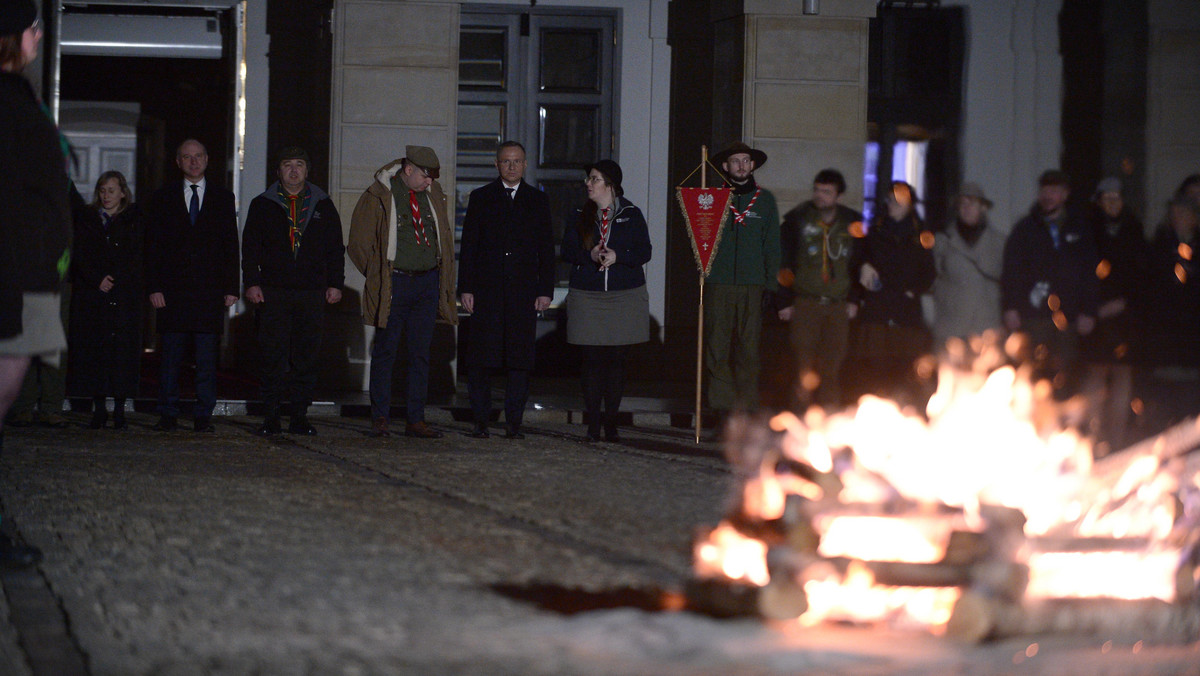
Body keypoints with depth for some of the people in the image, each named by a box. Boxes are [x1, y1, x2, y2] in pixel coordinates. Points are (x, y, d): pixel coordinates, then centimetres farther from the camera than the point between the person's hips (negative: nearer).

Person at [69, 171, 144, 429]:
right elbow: (79, 258, 5)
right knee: (93, 348, -3)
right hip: (91, 298, 2)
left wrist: (113, 281, -9)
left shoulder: (135, 221, 8)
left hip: (125, 298, -2)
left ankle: (119, 410, -2)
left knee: (122, 348, -6)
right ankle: (99, 409, 4)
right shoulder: (87, 222, 13)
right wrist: (98, 280, -9)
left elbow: (136, 260, 1)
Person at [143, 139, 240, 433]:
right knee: (170, 355, 0)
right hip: (173, 289, 0)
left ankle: (203, 416, 3)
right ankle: (168, 415, 6)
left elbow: (231, 244, 9)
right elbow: (153, 246, 6)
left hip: (210, 290, 0)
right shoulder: (163, 198, 11)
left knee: (207, 358, -1)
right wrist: (154, 287, -4)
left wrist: (231, 287, 1)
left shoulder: (223, 198, 12)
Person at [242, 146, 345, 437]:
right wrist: (251, 283, -2)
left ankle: (300, 416, 6)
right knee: (272, 357, -4)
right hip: (272, 292, -1)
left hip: (312, 293, 1)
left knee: (307, 357, 1)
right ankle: (270, 418, 0)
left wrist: (335, 284, 6)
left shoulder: (323, 206, 13)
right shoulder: (262, 205, 10)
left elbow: (336, 248, 14)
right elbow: (250, 247, 8)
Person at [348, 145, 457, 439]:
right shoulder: (379, 197, -5)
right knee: (385, 352, -1)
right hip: (394, 283, -4)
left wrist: (440, 273, 14)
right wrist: (378, 276, 0)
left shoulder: (433, 195, 9)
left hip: (428, 282, 4)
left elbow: (445, 235, 22)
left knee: (421, 353, 5)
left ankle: (415, 420, 9)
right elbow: (359, 242, 0)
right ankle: (380, 418, 6)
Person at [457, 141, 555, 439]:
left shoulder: (537, 200, 12)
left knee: (519, 358, -1)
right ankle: (480, 422, 5)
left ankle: (513, 422, 3)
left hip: (524, 292, 1)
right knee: (481, 358, -2)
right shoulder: (481, 198, 9)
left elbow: (546, 248, 10)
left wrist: (545, 291, 2)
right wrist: (466, 288, -2)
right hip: (487, 291, -1)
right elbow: (469, 245, 6)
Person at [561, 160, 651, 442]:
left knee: (617, 360, 0)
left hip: (625, 296, -1)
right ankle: (593, 425, 0)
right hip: (587, 297, 1)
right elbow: (567, 251, 5)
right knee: (592, 360, -3)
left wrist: (617, 256, -15)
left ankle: (612, 424, 7)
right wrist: (589, 255, -14)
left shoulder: (631, 215, 5)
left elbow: (644, 252, 0)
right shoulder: (579, 216, 9)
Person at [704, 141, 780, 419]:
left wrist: (771, 284, 5)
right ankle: (723, 406, 0)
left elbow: (772, 246, 13)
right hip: (718, 284, -1)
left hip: (752, 285, 1)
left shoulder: (764, 199, 12)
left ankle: (746, 405, 5)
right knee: (717, 348, -5)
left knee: (749, 349, -1)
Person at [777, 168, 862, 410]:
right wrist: (785, 301, -1)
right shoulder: (797, 219, 2)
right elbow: (783, 261, 3)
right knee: (805, 366, -9)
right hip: (805, 303, -2)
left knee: (833, 369, 0)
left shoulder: (852, 222, 9)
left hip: (839, 306, 2)